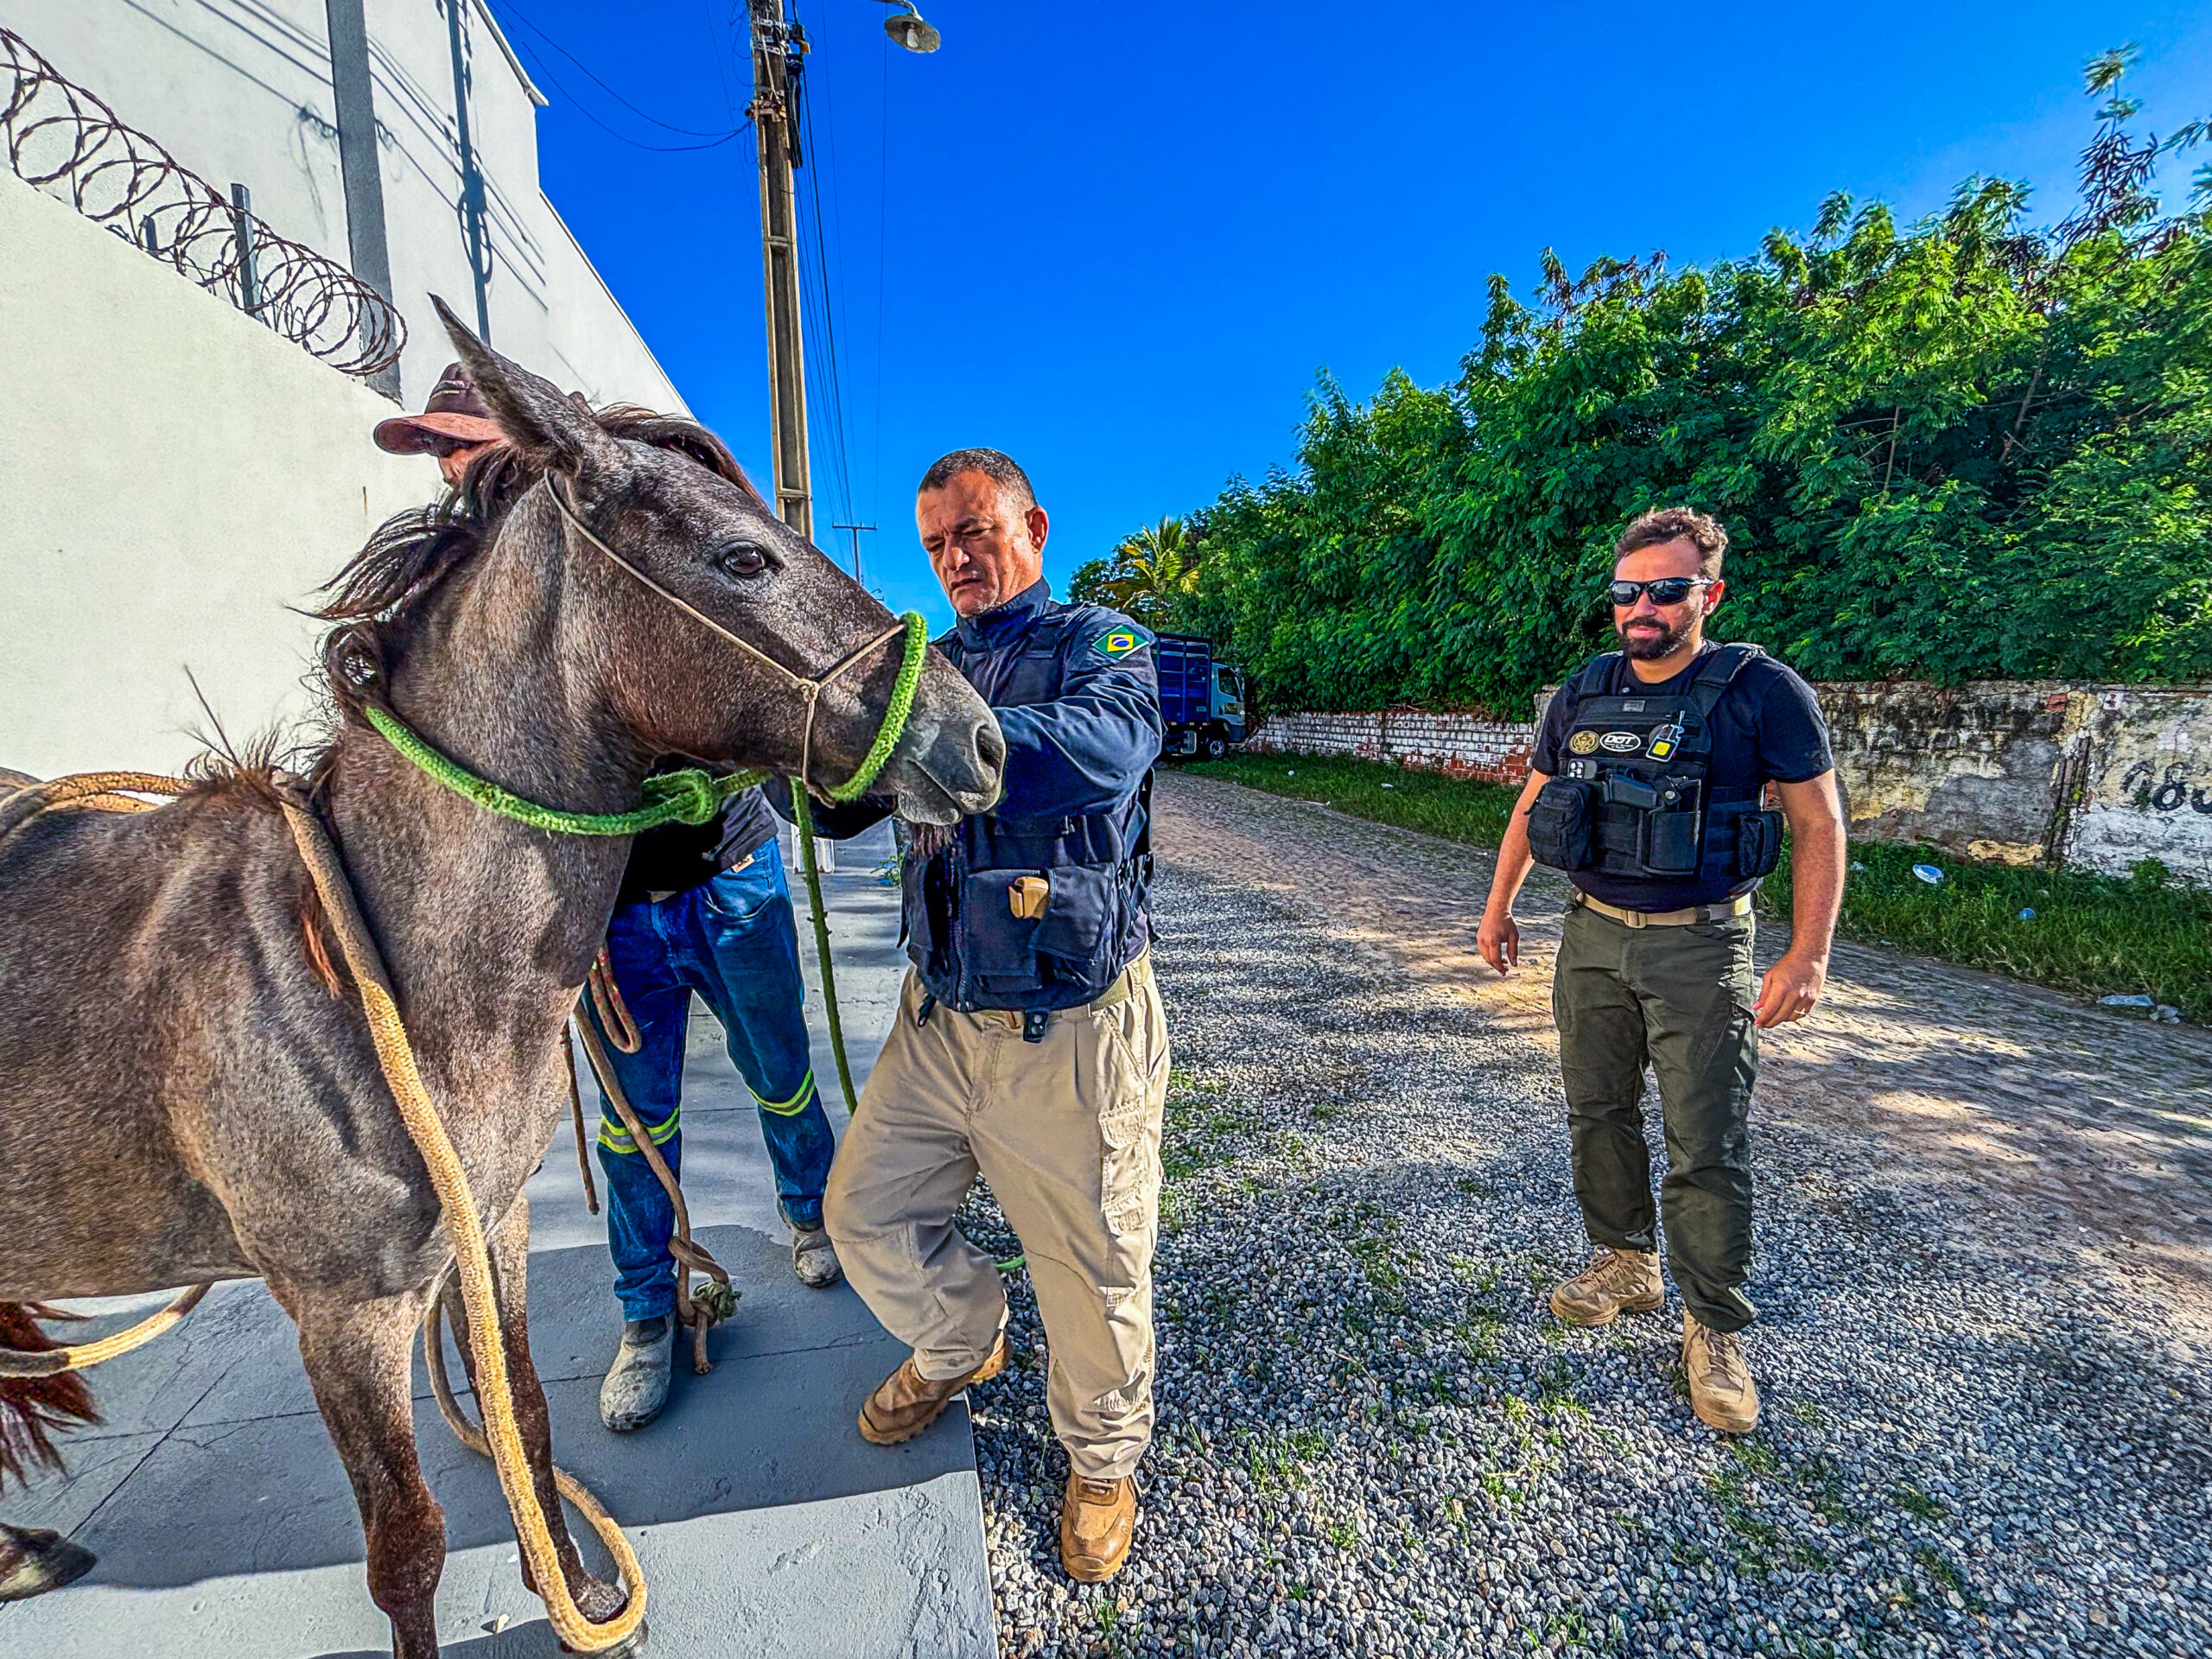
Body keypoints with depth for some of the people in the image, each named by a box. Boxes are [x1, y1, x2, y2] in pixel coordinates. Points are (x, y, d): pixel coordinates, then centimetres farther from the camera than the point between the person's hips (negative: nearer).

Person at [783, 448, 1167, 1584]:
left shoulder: (1101, 643, -7)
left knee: (1090, 1270, 10)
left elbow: (1102, 749, -31)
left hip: (1069, 1034, -5)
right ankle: (961, 1343, 49)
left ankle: (1103, 1460, 41)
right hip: (940, 1020, 6)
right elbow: (841, 810, 10)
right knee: (864, 1211, 17)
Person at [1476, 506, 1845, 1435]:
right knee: (1598, 1116, 14)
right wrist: (1499, 905, 15)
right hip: (1593, 938, 5)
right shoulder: (1583, 695, 5)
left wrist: (1809, 953, -15)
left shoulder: (1761, 691, -8)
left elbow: (1819, 823, -8)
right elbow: (1532, 804, 14)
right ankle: (1625, 1263, 33)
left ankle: (1714, 1330, 17)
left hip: (1699, 948, -4)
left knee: (1707, 1148, 0)